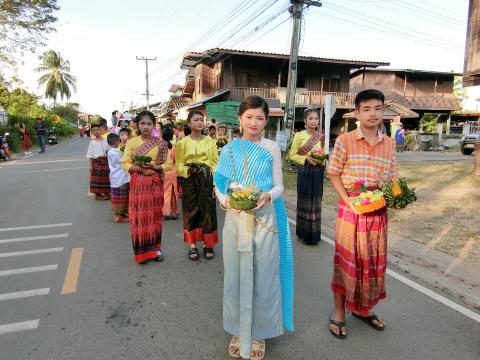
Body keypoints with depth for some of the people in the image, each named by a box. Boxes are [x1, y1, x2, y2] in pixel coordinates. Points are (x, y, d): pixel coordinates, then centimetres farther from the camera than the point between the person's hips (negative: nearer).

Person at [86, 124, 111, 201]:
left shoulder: (105, 141, 4)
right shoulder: (92, 142, -2)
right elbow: (90, 155, -1)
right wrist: (91, 165, -6)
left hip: (105, 161, 2)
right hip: (96, 162, -2)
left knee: (105, 177, 9)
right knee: (97, 178, 1)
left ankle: (106, 193, 22)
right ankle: (97, 194, 10)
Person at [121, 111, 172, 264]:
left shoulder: (160, 143, 3)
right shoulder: (131, 142, 3)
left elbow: (168, 164, 1)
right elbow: (125, 163, -2)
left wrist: (154, 167, -16)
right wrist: (140, 169, -16)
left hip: (155, 183, 1)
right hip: (138, 183, 0)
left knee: (155, 216, 7)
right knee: (139, 217, 1)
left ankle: (155, 248, 21)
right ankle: (141, 251, 13)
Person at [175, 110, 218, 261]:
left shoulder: (210, 141, 4)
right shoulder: (183, 142, 2)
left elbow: (216, 163, 2)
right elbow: (179, 165, 3)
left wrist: (216, 183, -6)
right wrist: (189, 170, -18)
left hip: (207, 180, 1)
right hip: (189, 181, 0)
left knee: (207, 210, 2)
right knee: (191, 211, 2)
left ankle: (208, 244, 14)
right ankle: (192, 244, 15)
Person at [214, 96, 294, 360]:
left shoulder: (272, 149, 2)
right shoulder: (229, 150, 4)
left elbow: (279, 185, 2)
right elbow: (219, 185, 5)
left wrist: (268, 196, -19)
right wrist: (225, 199, -16)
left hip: (264, 218, -1)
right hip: (236, 218, 1)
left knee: (263, 276, 8)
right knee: (236, 275, 10)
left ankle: (259, 333, 28)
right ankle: (238, 331, 31)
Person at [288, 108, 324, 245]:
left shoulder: (320, 136, 7)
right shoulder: (299, 135, -5)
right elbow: (292, 155, -4)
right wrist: (306, 158, -18)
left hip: (317, 171, 4)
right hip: (304, 171, -4)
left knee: (316, 200, 8)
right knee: (304, 200, 2)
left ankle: (315, 234, 19)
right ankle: (304, 233, 15)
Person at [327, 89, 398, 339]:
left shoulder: (389, 144, 7)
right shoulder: (344, 141, -7)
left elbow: (391, 178, 12)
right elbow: (333, 174, -6)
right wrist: (348, 200, -16)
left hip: (378, 212, 5)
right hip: (350, 210, -4)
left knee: (373, 261, 15)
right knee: (346, 260, 5)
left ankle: (363, 309, 37)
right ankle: (339, 313, 22)